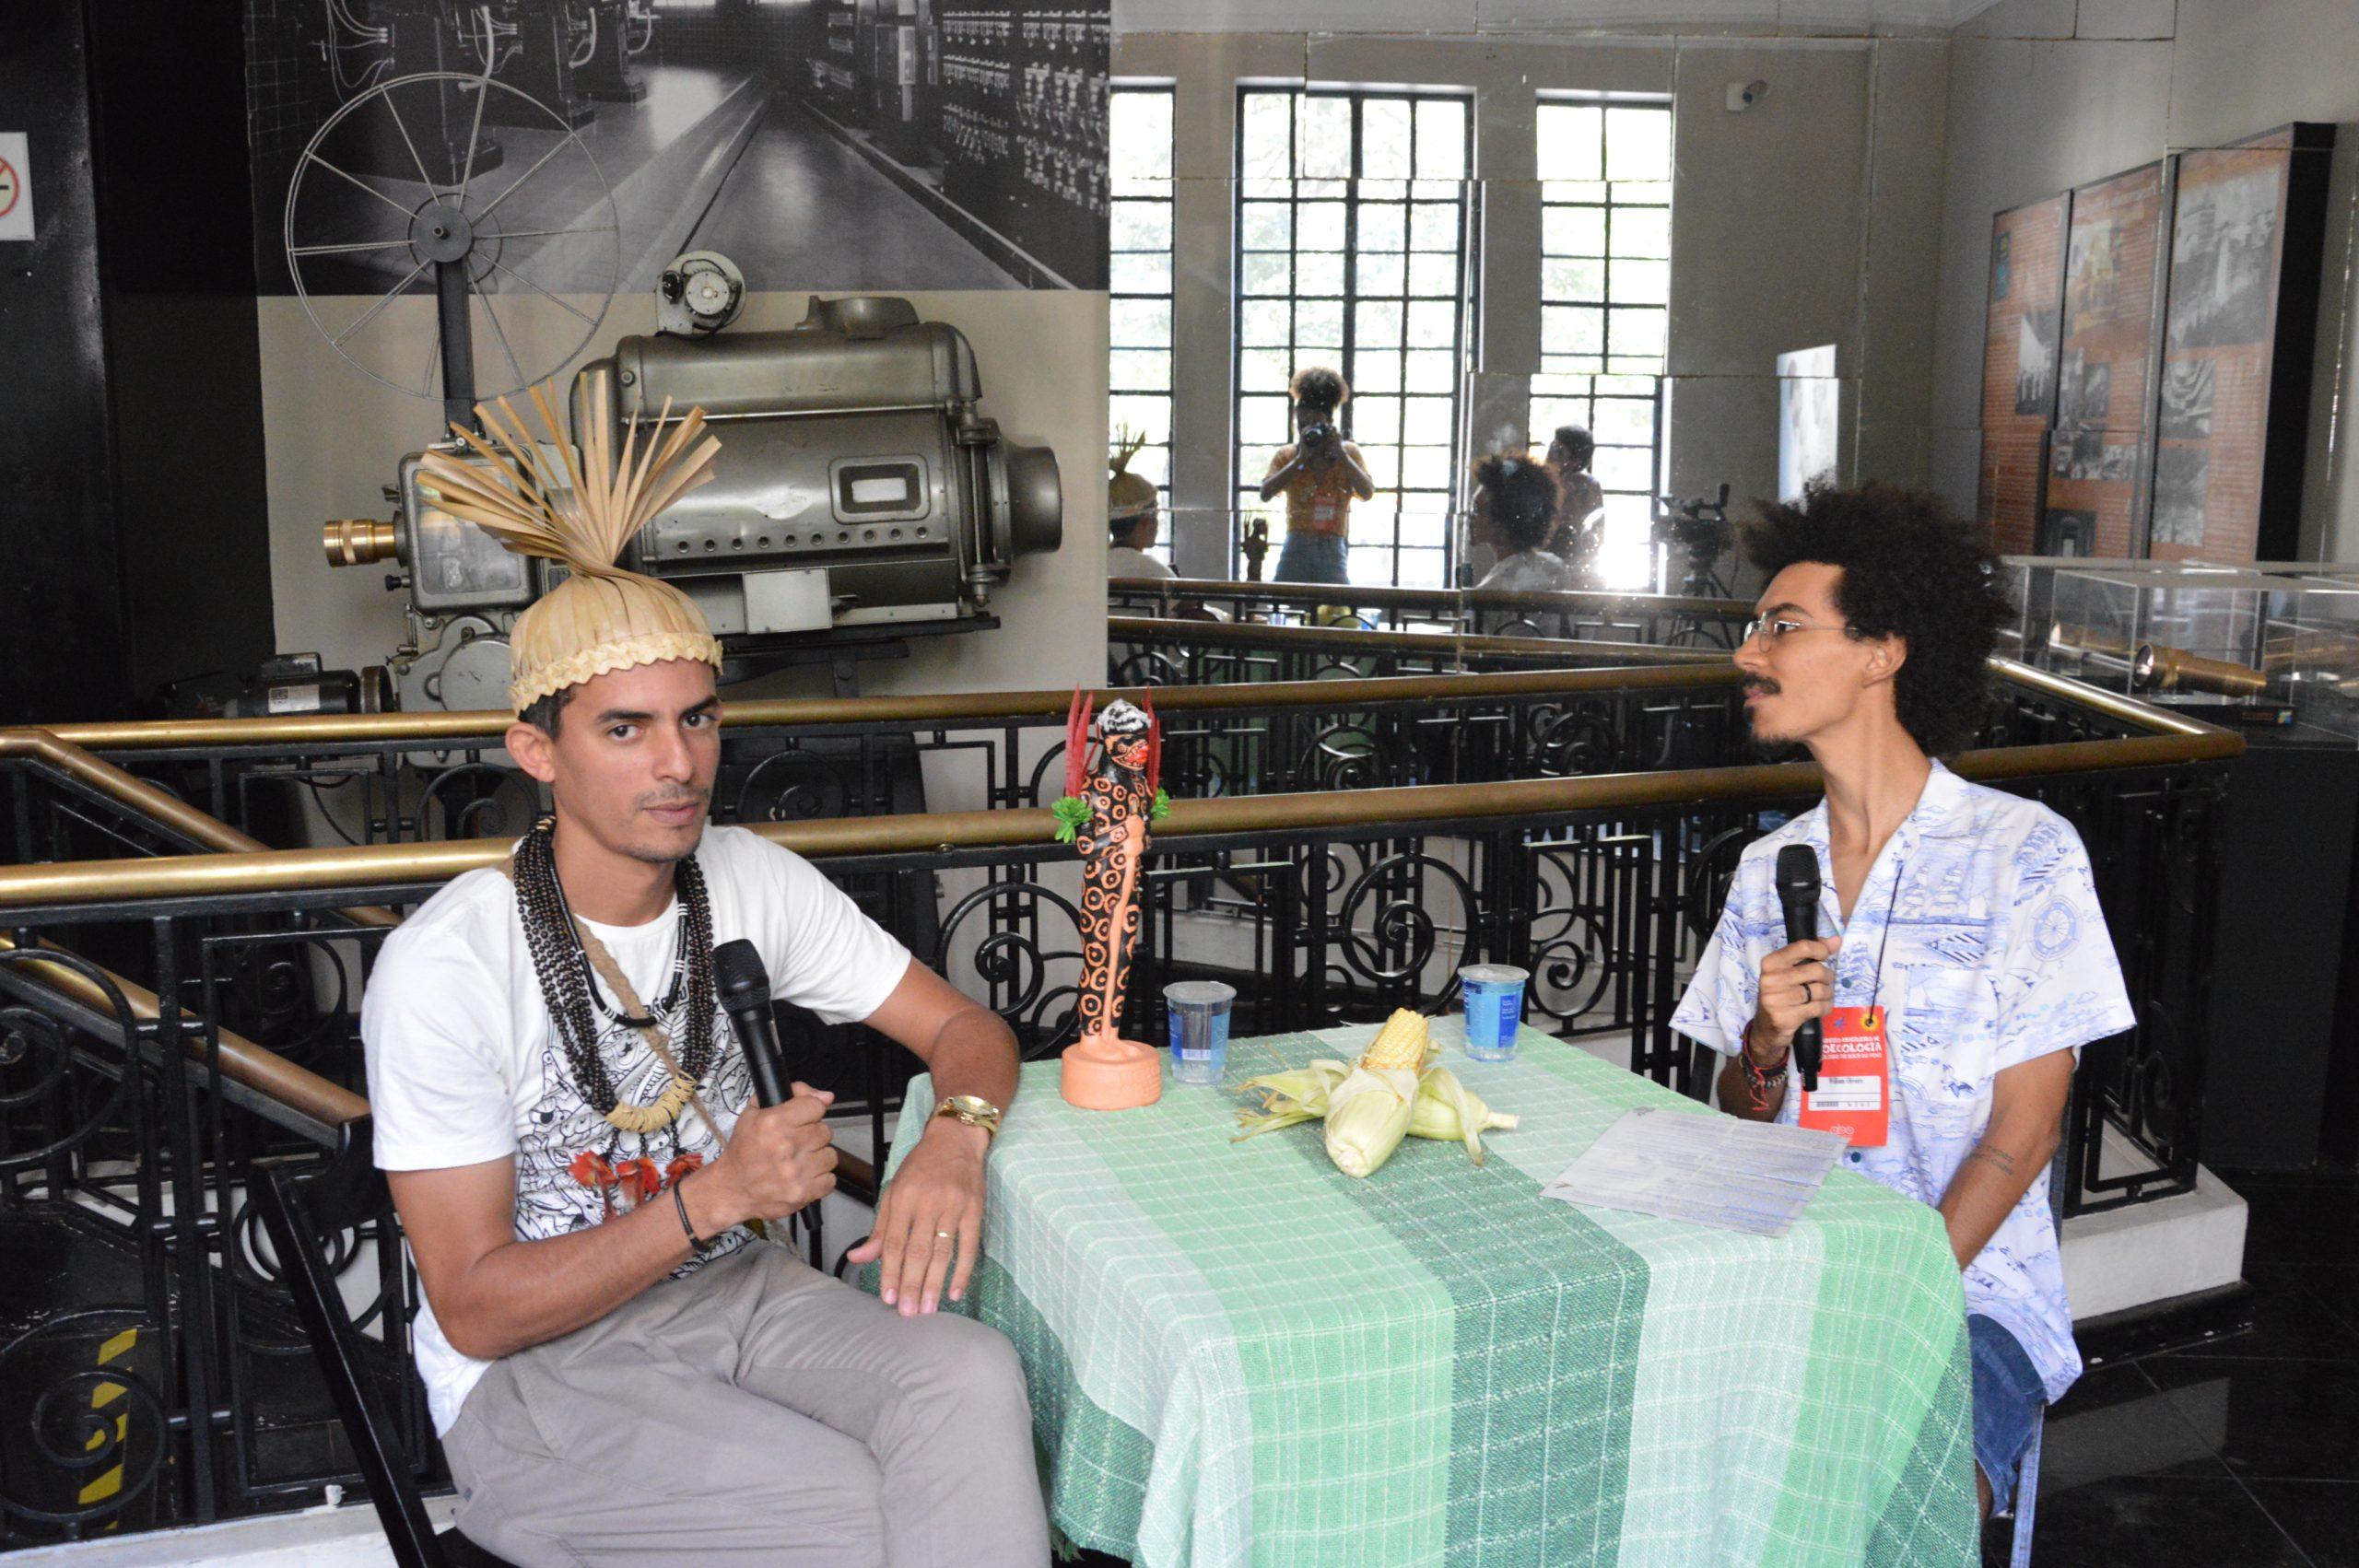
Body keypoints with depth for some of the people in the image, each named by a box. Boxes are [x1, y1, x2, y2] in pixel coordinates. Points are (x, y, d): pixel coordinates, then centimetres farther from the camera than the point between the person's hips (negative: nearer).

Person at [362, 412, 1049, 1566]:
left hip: (738, 1294, 5)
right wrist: (716, 1195, -27)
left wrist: (955, 1135, -20)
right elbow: (476, 1310, -15)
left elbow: (965, 1028, 4)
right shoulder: (444, 967, -18)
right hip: (530, 1372, -4)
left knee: (971, 1376, -26)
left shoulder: (751, 882, -2)